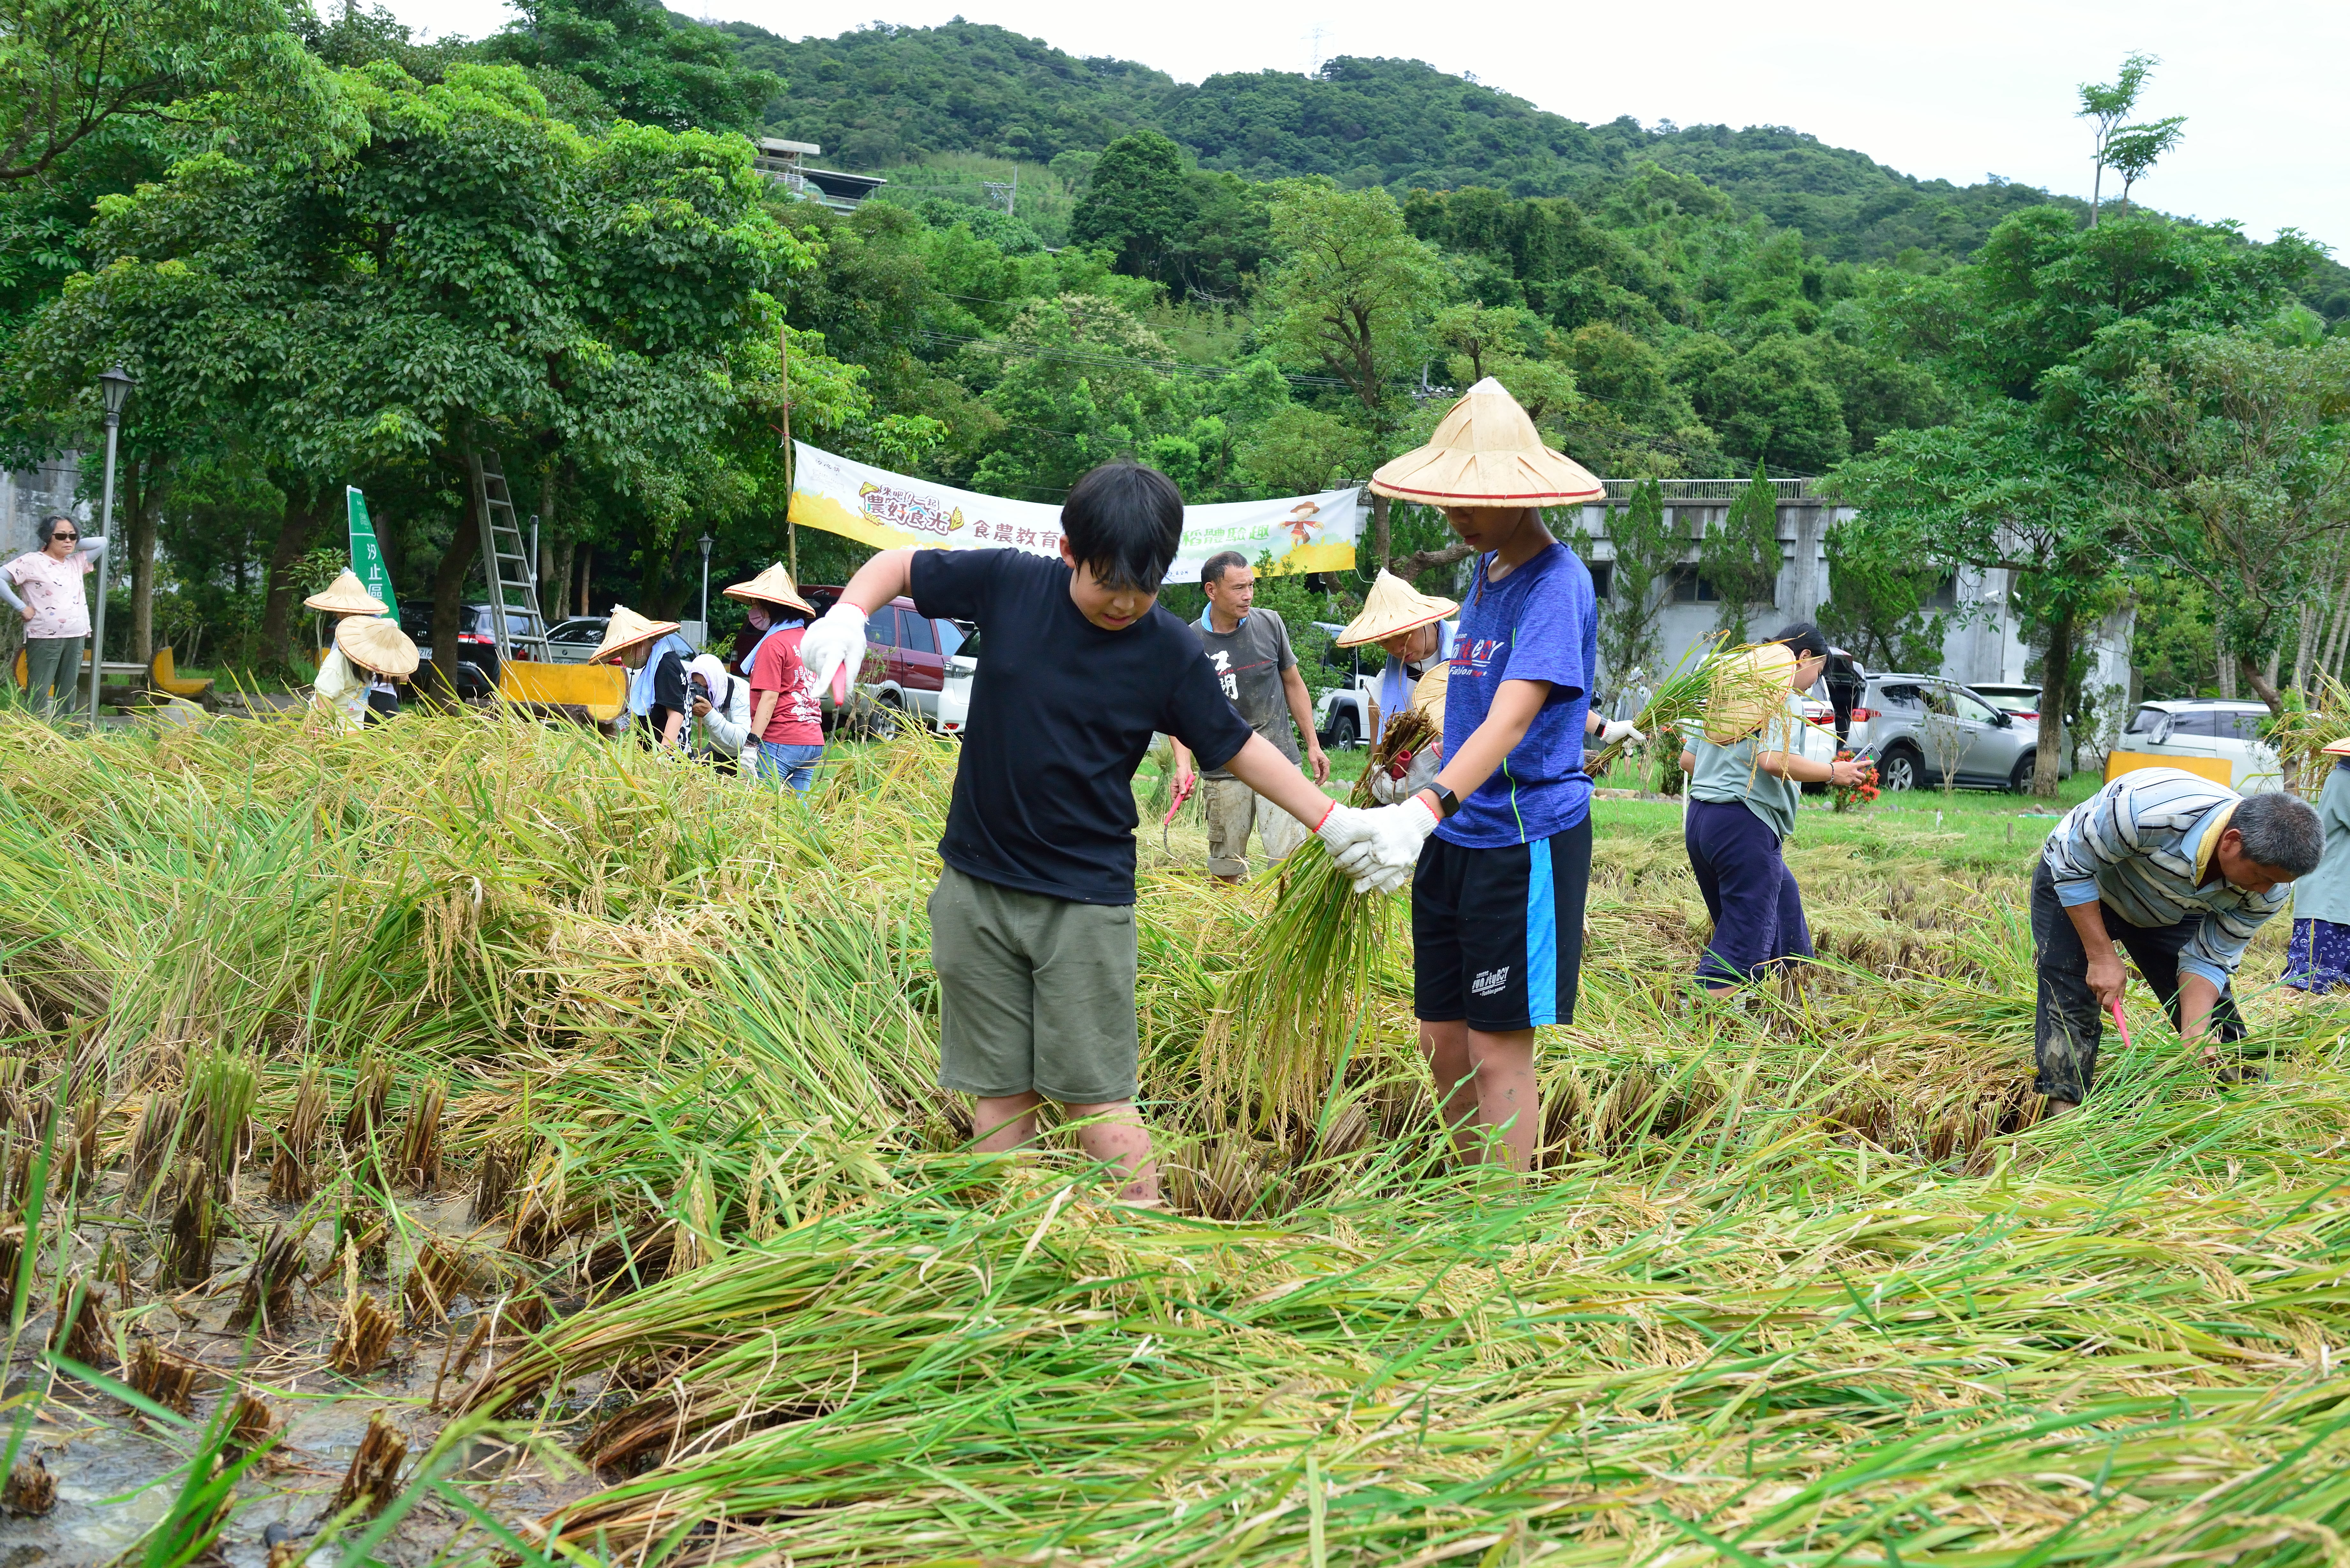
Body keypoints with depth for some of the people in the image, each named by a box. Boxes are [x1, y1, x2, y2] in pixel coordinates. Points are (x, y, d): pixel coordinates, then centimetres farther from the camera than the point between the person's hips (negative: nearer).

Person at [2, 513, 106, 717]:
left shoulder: (77, 562, 14)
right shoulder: (32, 561, -5)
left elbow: (102, 542, 19)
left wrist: (74, 545, 8)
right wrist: (22, 608, -12)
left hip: (76, 639, 6)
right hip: (44, 639, -6)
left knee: (67, 698, 7)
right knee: (38, 696, -10)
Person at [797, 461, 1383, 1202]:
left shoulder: (1170, 652, -6)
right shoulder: (1008, 584, -5)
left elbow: (1234, 745, 6)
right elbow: (899, 566, 8)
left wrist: (1332, 819, 1)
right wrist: (848, 615, -13)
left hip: (1087, 901, -2)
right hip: (977, 888, 2)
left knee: (1098, 1098, -5)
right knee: (1001, 1094, 8)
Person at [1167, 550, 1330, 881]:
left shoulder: (1270, 624, 3)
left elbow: (1293, 684, 14)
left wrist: (1313, 745, 12)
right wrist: (1183, 764, -18)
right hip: (1223, 771, 0)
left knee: (1290, 858, -11)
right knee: (1225, 871, 8)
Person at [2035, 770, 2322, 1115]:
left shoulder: (2270, 889, -25)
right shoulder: (2147, 809, -43)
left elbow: (2208, 960, -15)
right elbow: (2071, 865, -28)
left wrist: (2194, 1034, -32)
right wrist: (2102, 956, -28)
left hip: (2168, 912, 5)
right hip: (2075, 891, -4)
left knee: (2212, 1014, 2)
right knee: (2072, 1009, -15)